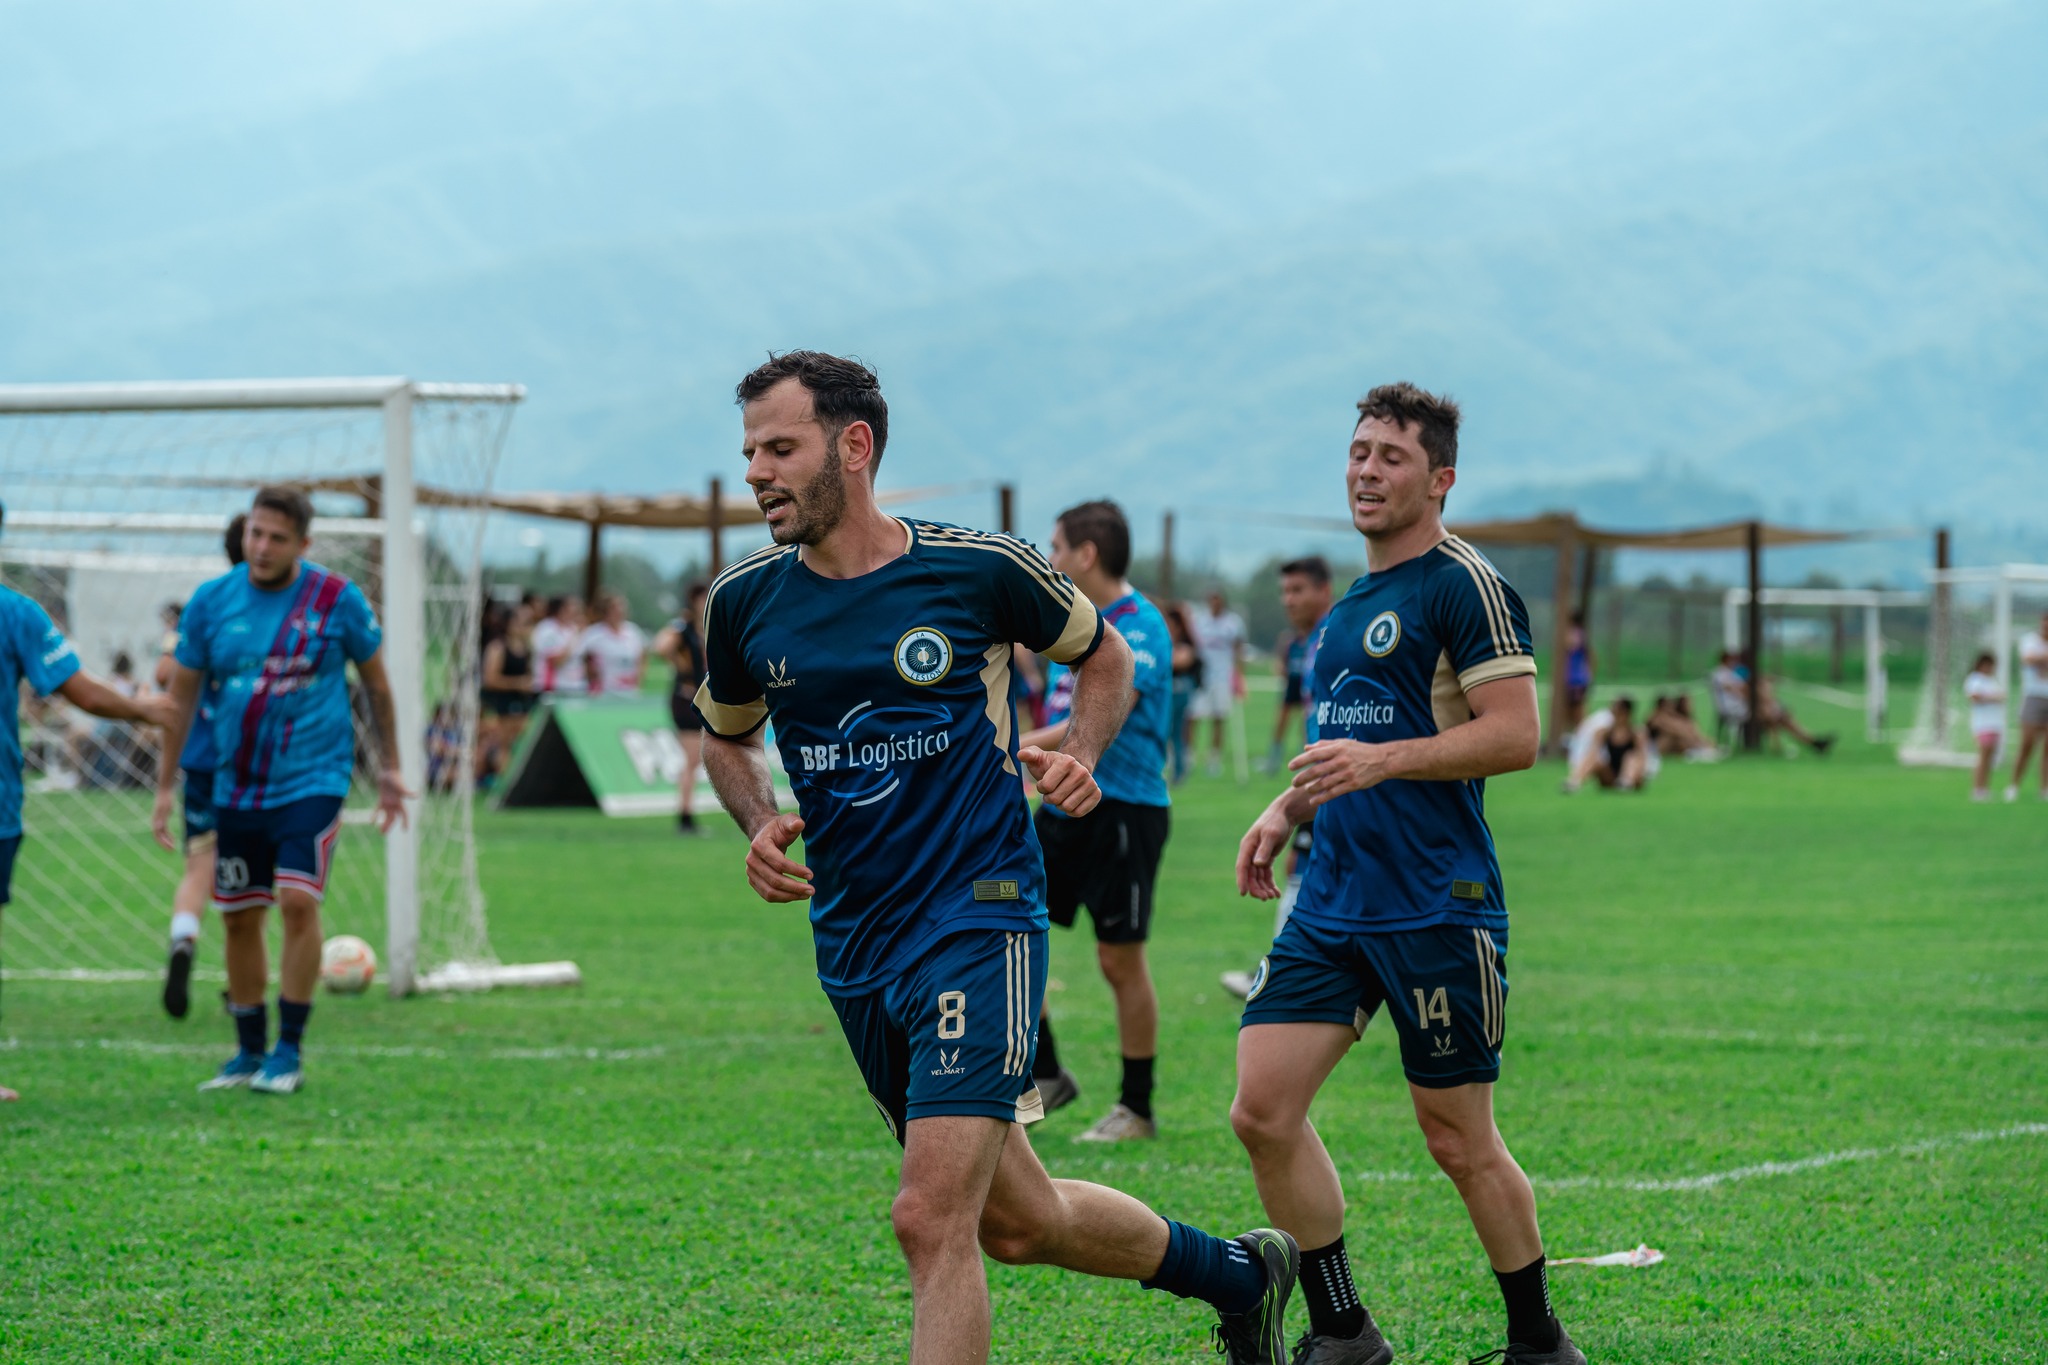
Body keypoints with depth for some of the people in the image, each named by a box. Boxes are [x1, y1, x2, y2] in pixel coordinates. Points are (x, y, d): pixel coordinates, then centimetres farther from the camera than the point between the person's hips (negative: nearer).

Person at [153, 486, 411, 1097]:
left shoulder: (337, 599, -5)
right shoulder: (211, 602, 0)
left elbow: (376, 683, 8)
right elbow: (182, 693, 9)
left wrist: (389, 768, 12)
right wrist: (165, 785, 9)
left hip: (312, 779, -3)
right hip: (236, 787, 3)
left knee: (297, 900, -16)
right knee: (238, 916, 7)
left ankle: (289, 1052, -6)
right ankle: (249, 1052, 22)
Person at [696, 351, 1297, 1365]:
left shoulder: (981, 568, -8)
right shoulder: (744, 603, 1)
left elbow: (1103, 655, 11)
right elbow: (725, 736, 20)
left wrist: (1081, 755, -8)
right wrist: (761, 825, 0)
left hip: (980, 915, -5)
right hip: (851, 942, 5)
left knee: (932, 1219, -18)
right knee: (1018, 1222, 14)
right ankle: (1238, 1273, 38)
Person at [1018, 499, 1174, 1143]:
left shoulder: (1138, 626, -15)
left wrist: (1019, 749, -26)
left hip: (1124, 808, -9)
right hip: (1066, 802, 9)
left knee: (1120, 958, -1)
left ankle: (1136, 1108, 10)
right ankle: (1046, 1075, 13)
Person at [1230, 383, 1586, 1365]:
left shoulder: (1463, 585, -8)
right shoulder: (1353, 602, 18)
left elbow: (1514, 736, -15)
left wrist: (1380, 760, -22)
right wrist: (1289, 810, 14)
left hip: (1438, 907, -8)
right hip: (1332, 904, 8)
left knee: (1460, 1142, 0)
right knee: (1263, 1110, -4)